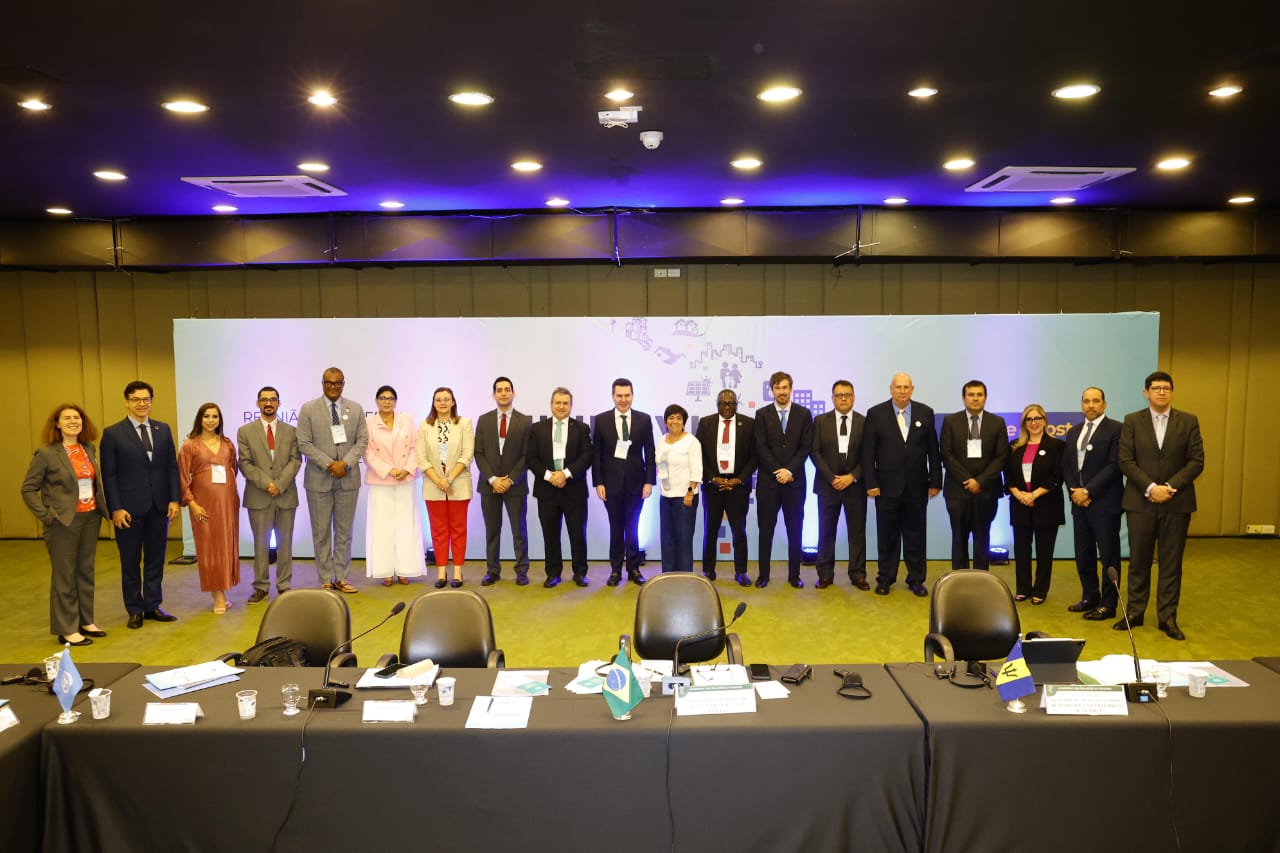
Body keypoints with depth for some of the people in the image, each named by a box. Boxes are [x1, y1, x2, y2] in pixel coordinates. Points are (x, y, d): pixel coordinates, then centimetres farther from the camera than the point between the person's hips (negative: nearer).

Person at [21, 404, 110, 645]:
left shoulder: (89, 449, 7)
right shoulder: (46, 454, -8)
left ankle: (85, 621, 24)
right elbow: (28, 489, -5)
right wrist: (46, 515, -11)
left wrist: (102, 506, 2)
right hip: (64, 522, -5)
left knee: (86, 572, 13)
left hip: (91, 518, 5)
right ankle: (66, 630, 11)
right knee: (64, 575, 3)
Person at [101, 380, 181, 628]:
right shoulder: (112, 433, -3)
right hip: (129, 509, -3)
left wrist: (174, 499, -1)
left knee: (155, 560, 10)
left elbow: (172, 467, 7)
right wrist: (115, 508, -11)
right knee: (130, 563, 8)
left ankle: (153, 606, 21)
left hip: (159, 506, 3)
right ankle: (135, 610, 20)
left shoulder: (163, 430, 7)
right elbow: (109, 475, -5)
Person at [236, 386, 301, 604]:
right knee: (261, 544, 5)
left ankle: (284, 585, 15)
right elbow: (245, 463, -2)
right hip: (258, 496, -1)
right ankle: (260, 586, 13)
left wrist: (280, 484, -13)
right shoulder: (245, 431, 5)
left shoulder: (290, 431, 9)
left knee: (285, 543, 6)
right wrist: (266, 484, -13)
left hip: (286, 495, 1)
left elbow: (295, 461, 1)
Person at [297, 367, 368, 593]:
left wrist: (345, 463, -13)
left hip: (348, 478, 2)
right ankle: (326, 580, 12)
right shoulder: (308, 409, 0)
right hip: (319, 479, -2)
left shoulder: (356, 409, 7)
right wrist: (329, 464, -15)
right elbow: (304, 443, -5)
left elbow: (362, 441, 3)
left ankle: (341, 578, 15)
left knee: (344, 531, 7)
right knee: (321, 532, 4)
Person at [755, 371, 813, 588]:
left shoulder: (804, 414, 5)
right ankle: (763, 574, 11)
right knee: (766, 529, 4)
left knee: (795, 529, 5)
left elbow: (806, 447, -1)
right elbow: (761, 447, -3)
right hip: (768, 480, 0)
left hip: (795, 479, 0)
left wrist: (790, 470, -11)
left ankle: (794, 575, 14)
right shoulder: (762, 414, 3)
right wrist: (777, 471, -11)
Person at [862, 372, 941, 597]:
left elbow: (933, 450, 5)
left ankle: (916, 579, 20)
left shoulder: (925, 413, 3)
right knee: (887, 534, 7)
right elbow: (868, 452, -3)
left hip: (917, 485, 2)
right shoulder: (876, 413, -2)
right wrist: (871, 483, -8)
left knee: (915, 534, 9)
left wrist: (935, 481, 1)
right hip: (887, 485, -1)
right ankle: (885, 578, 18)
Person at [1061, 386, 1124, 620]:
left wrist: (1088, 491, -14)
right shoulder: (1073, 432, 15)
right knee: (1083, 554, 11)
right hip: (1079, 502, 6)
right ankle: (1090, 598, 23)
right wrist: (1074, 491, -4)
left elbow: (1114, 465, -12)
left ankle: (1108, 605, 9)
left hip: (1104, 503, -6)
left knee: (1108, 555, 2)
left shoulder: (1115, 429, -5)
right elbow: (1066, 465, 13)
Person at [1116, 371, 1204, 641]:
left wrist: (1170, 487, -12)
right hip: (1140, 502, 0)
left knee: (1171, 563, 6)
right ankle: (1135, 612, 17)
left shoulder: (1189, 421, 4)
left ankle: (1167, 617, 14)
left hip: (1177, 502, 1)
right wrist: (1150, 487, -15)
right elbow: (1126, 461, -3)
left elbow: (1196, 461, -1)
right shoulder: (1132, 421, 2)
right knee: (1138, 560, 6)